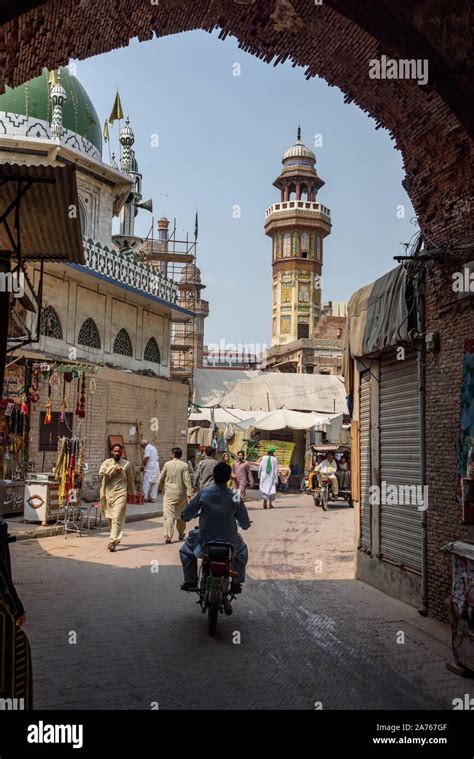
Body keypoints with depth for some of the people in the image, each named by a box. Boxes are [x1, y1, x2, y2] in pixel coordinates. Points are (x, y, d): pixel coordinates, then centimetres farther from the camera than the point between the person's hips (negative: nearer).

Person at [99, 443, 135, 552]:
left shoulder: (127, 464, 3)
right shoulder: (107, 462, 4)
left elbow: (130, 480, 13)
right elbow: (101, 472, -15)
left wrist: (133, 494, 19)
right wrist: (114, 468, -18)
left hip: (120, 494, -3)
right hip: (108, 494, 3)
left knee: (117, 519, -13)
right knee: (110, 518, 13)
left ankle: (113, 542, -17)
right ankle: (116, 538, 32)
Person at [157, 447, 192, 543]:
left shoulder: (167, 464, -1)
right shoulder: (184, 466, -4)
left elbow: (161, 478, 6)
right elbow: (187, 480, -10)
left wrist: (160, 488, 22)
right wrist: (189, 493, -10)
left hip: (169, 493, -1)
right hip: (181, 493, 1)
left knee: (169, 515, -2)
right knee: (181, 514, 17)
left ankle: (168, 536, -13)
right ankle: (181, 534, 29)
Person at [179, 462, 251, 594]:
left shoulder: (203, 493, -12)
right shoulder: (235, 498, -10)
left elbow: (186, 516, -5)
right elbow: (245, 524, -1)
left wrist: (184, 516, 19)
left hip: (205, 541, -1)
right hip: (229, 542, 1)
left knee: (186, 550, 29)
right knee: (242, 552, 33)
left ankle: (191, 582, 25)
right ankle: (236, 584, 28)